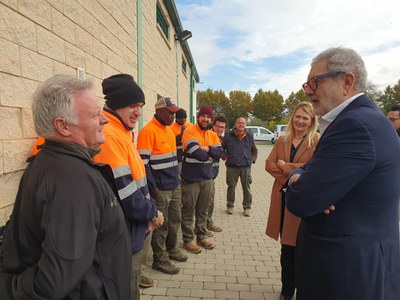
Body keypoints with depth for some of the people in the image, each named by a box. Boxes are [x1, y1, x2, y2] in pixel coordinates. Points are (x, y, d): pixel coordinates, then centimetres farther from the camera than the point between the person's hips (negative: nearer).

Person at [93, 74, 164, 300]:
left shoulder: (123, 133, 9)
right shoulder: (109, 135, -23)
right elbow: (124, 192, -26)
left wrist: (148, 212, 3)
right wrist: (152, 213, -10)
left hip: (132, 233, 9)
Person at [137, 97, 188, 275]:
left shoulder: (169, 129, 12)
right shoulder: (148, 131, -15)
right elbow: (143, 163, -19)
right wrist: (153, 187, -18)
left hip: (175, 186, 8)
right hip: (161, 189, -8)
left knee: (175, 220, 19)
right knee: (161, 225, 5)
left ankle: (171, 249, 39)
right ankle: (160, 259, 22)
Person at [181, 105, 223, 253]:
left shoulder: (213, 135, 9)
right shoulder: (190, 131, -12)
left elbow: (219, 152, -3)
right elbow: (198, 154, -24)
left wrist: (207, 149, -19)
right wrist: (211, 154, -7)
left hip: (207, 178, 6)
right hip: (191, 179, -6)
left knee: (203, 210, 17)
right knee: (189, 211, 6)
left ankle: (201, 237, 31)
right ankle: (188, 240, 20)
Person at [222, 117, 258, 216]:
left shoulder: (250, 136, 7)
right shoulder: (228, 135, 3)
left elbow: (255, 150, 18)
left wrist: (252, 159, 6)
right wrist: (224, 157, 1)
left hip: (246, 167, 1)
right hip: (231, 167, 0)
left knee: (246, 188, 5)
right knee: (231, 187, 8)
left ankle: (247, 207, 17)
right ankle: (230, 206, 22)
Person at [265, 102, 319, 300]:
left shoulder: (318, 141, -6)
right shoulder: (282, 140, 10)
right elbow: (269, 164, 3)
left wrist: (285, 166, -11)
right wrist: (289, 176, -13)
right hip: (283, 197, 4)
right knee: (286, 247, 15)